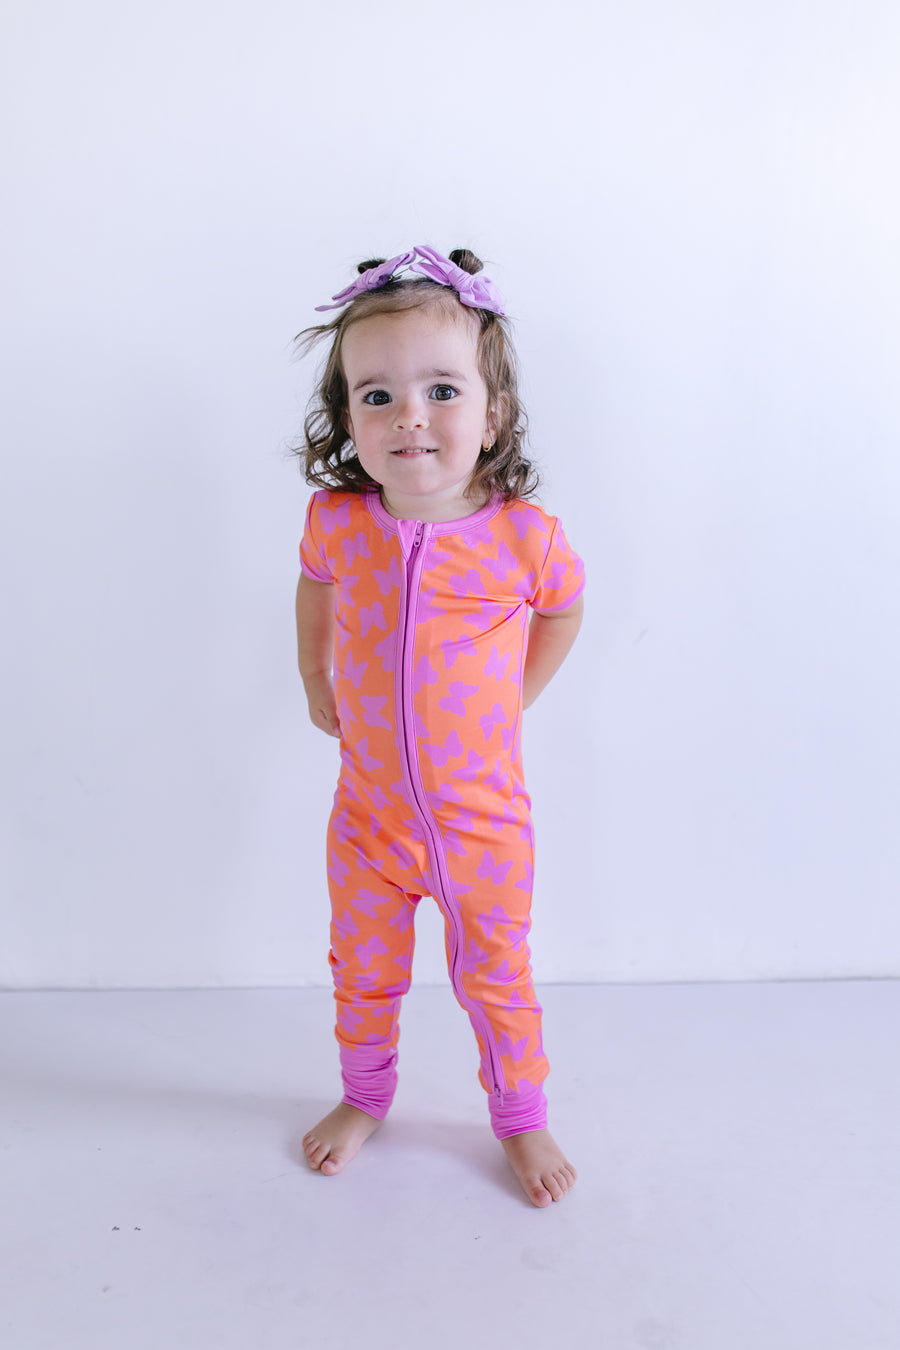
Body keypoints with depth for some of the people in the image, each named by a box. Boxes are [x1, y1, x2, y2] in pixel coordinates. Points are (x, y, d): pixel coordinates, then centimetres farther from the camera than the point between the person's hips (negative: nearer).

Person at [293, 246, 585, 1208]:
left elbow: (562, 608, 3)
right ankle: (364, 1097, 49)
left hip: (482, 821, -2)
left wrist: (507, 701, 4)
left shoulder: (524, 535, -19)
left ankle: (521, 1117, 42)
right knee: (363, 975, 21)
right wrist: (317, 688, 14)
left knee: (495, 982, 16)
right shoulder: (335, 521, -14)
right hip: (367, 814, 2)